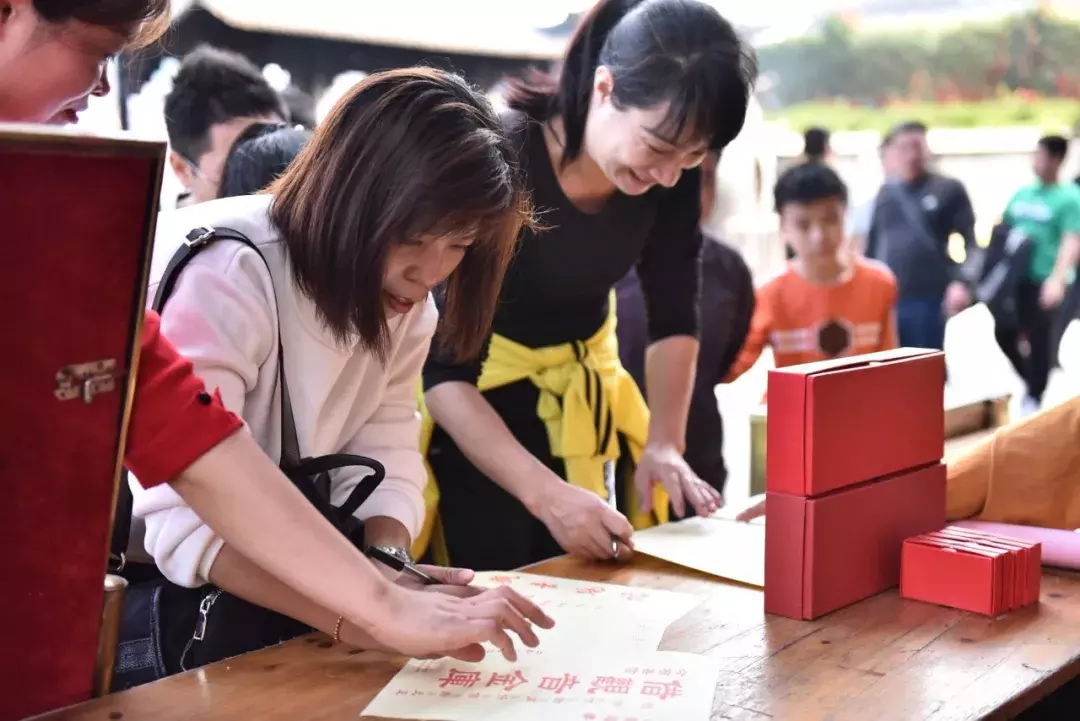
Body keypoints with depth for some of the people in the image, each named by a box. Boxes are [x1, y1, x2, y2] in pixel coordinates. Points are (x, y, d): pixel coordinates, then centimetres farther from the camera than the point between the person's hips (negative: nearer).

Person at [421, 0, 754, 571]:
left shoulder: (671, 176, -14)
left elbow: (674, 316, 0)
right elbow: (441, 366, -29)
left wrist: (663, 444, -13)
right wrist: (544, 492, -38)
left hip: (581, 386, 5)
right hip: (474, 396, -4)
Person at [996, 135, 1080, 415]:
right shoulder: (1022, 193, 13)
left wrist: (1057, 279, -30)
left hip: (1042, 280, -6)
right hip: (1013, 277, 6)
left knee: (1038, 339, -3)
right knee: (1004, 334, 7)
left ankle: (1034, 397, 9)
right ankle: (1033, 379, 27)